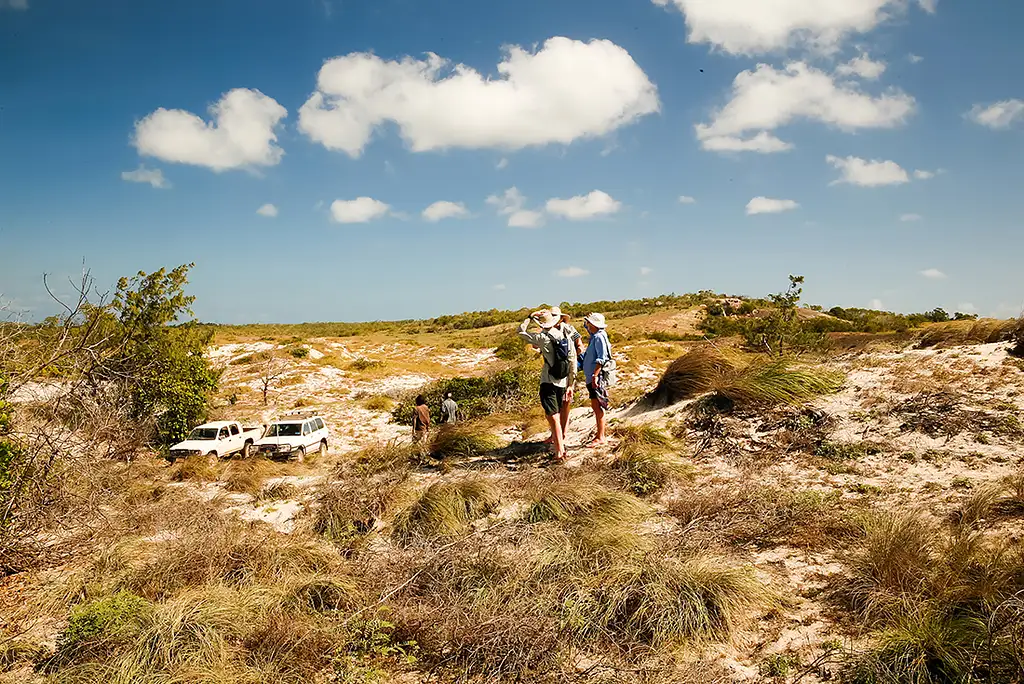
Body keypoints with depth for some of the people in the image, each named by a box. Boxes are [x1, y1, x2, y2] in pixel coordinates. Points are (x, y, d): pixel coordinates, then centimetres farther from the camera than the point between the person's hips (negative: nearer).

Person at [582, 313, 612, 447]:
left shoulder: (599, 337, -14)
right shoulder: (595, 336, 14)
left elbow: (602, 358, -22)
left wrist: (595, 375, -27)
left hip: (597, 377, -10)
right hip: (592, 377, 10)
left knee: (597, 407, -8)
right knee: (595, 407, 14)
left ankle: (600, 437, -4)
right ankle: (599, 434, 23)